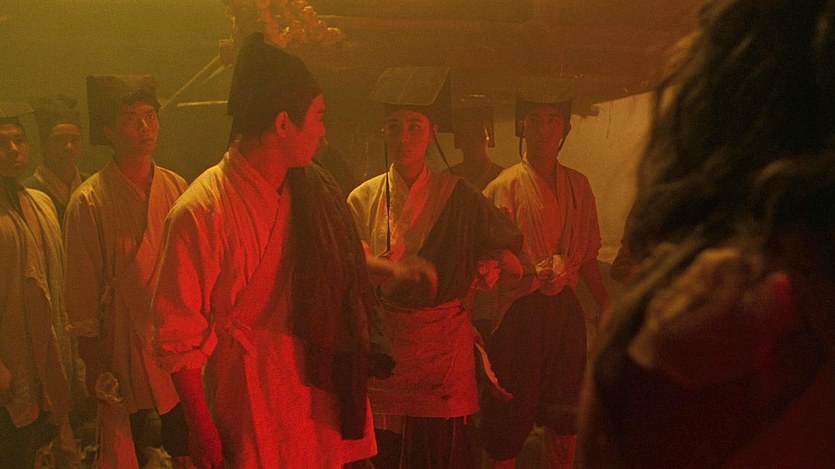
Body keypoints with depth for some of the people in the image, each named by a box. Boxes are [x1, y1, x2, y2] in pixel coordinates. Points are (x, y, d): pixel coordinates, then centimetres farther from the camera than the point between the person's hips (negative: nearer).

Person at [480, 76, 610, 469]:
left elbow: (586, 256, 15)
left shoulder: (577, 185, 10)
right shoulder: (505, 186, -6)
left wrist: (604, 304, 8)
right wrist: (533, 273, -24)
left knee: (565, 415, 12)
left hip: (566, 310, 5)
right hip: (520, 313, -5)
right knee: (509, 421, 0)